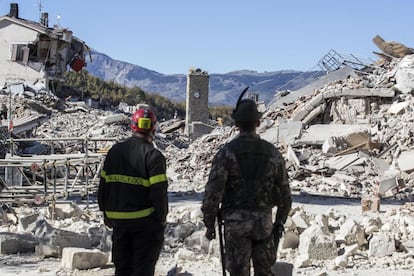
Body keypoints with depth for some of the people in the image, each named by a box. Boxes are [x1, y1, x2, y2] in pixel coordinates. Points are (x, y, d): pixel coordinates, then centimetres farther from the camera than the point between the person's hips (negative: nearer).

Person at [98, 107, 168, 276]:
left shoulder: (115, 151, 6)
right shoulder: (153, 156, -13)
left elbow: (103, 185, 9)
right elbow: (159, 191, -17)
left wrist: (106, 214, 17)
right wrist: (161, 218, -4)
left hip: (118, 220, 5)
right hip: (145, 221, -5)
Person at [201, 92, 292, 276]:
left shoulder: (226, 153, -9)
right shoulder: (272, 153, 3)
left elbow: (213, 193, -12)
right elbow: (285, 193, 8)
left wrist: (209, 223, -1)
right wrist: (280, 221, 20)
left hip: (235, 221, -3)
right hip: (264, 221, 3)